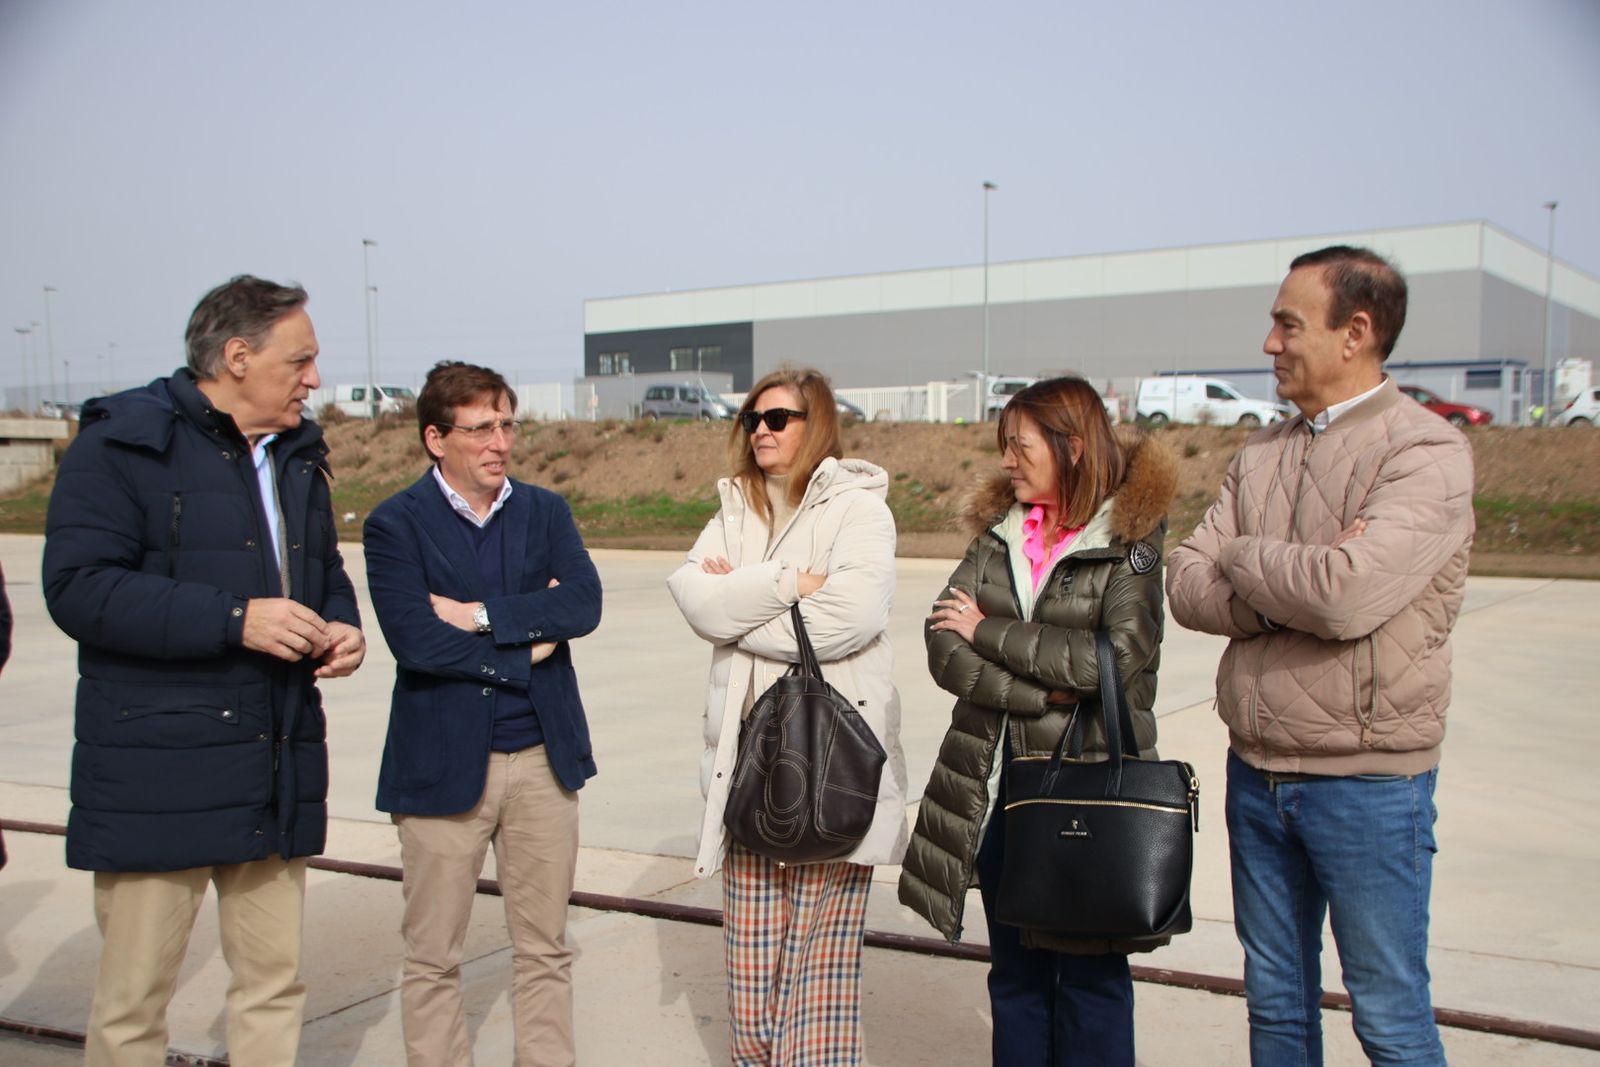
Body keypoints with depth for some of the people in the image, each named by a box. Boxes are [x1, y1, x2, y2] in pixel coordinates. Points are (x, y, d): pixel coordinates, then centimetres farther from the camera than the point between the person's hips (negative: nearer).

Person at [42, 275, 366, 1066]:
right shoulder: (124, 444, -8)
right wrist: (235, 619, -22)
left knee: (275, 982, 12)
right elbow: (78, 587, -17)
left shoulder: (298, 457, 15)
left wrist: (341, 626, 3)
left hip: (277, 768, 7)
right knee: (134, 999, 3)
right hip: (156, 776, -6)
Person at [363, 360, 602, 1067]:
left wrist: (481, 615, -15)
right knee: (433, 958, 8)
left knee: (545, 948, 13)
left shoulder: (545, 511, 7)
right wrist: (526, 644, -10)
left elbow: (583, 604, -8)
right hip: (442, 762, -3)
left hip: (541, 756, 3)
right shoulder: (396, 524, -4)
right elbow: (415, 641, -16)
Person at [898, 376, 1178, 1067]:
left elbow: (1119, 658, -20)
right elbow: (945, 648, -3)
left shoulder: (1131, 538, -7)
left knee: (1089, 976, 8)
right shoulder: (998, 531, 7)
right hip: (997, 785, 5)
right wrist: (1039, 690, -18)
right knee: (1014, 970, 15)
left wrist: (988, 631, -12)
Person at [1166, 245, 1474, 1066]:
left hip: (1369, 779, -6)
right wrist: (1298, 582, -17)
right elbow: (1185, 586, -1)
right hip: (1257, 772, 6)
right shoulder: (1261, 455, 8)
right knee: (1275, 1001, 17)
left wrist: (1245, 556, -9)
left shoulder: (1426, 452, -12)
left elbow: (1347, 595, -27)